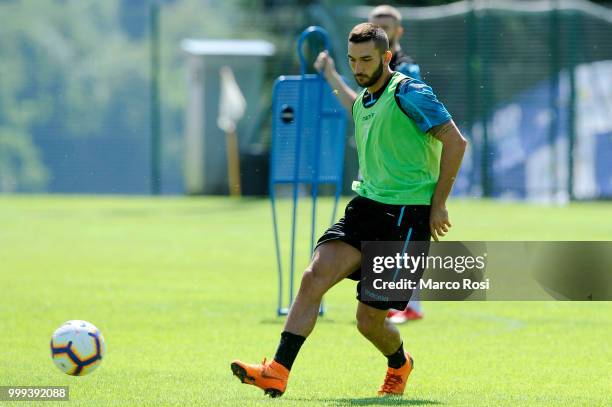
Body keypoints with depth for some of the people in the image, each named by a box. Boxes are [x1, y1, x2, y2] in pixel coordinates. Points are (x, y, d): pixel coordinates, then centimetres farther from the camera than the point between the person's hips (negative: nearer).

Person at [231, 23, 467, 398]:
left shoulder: (408, 94, -10)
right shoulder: (361, 104, 16)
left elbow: (455, 142, -13)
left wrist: (438, 204, -12)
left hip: (407, 214, -7)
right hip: (366, 207, 7)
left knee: (370, 320, -4)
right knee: (315, 275, -17)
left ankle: (399, 364, 32)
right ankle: (278, 371, -23)